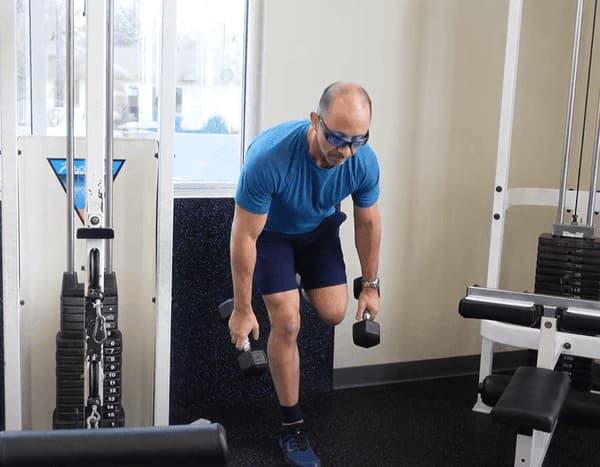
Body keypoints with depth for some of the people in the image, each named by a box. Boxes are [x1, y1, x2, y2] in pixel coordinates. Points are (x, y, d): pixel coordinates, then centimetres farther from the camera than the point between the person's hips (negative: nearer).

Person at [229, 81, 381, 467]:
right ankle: (292, 427, 6)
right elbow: (244, 237, -30)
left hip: (319, 227, 4)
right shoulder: (270, 157, -41)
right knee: (287, 323, -12)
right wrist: (242, 310, -24)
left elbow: (368, 222, -7)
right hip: (270, 230, -3)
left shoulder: (365, 162, -27)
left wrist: (370, 285, 1)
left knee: (334, 312, -8)